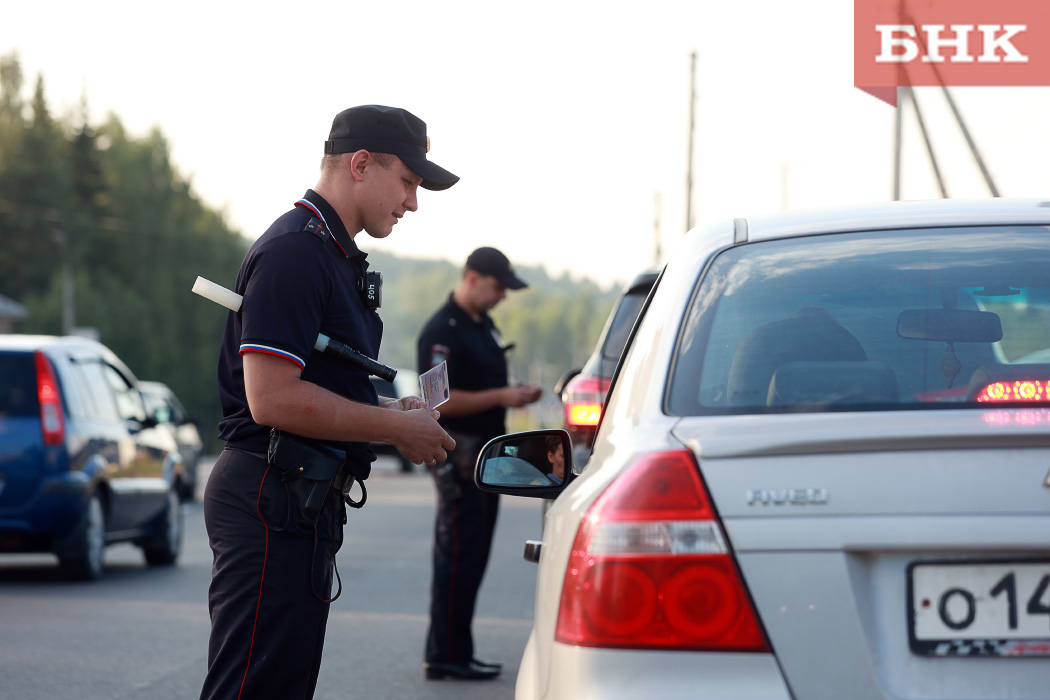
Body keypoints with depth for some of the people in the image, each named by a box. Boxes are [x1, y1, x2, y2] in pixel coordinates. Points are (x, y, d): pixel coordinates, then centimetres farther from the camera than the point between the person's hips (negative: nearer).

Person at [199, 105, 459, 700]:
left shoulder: (335, 254, 20)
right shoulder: (295, 251, -14)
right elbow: (272, 399, -22)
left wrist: (391, 409, 10)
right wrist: (397, 428, -13)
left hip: (309, 504, 11)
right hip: (274, 500, -11)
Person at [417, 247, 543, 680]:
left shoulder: (484, 325, 17)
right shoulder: (442, 331, -13)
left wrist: (516, 396, 7)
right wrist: (501, 397, -20)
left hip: (485, 453, 10)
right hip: (458, 455, -10)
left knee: (472, 557, 11)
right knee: (458, 558, -8)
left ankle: (453, 652, 17)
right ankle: (446, 656, -5)